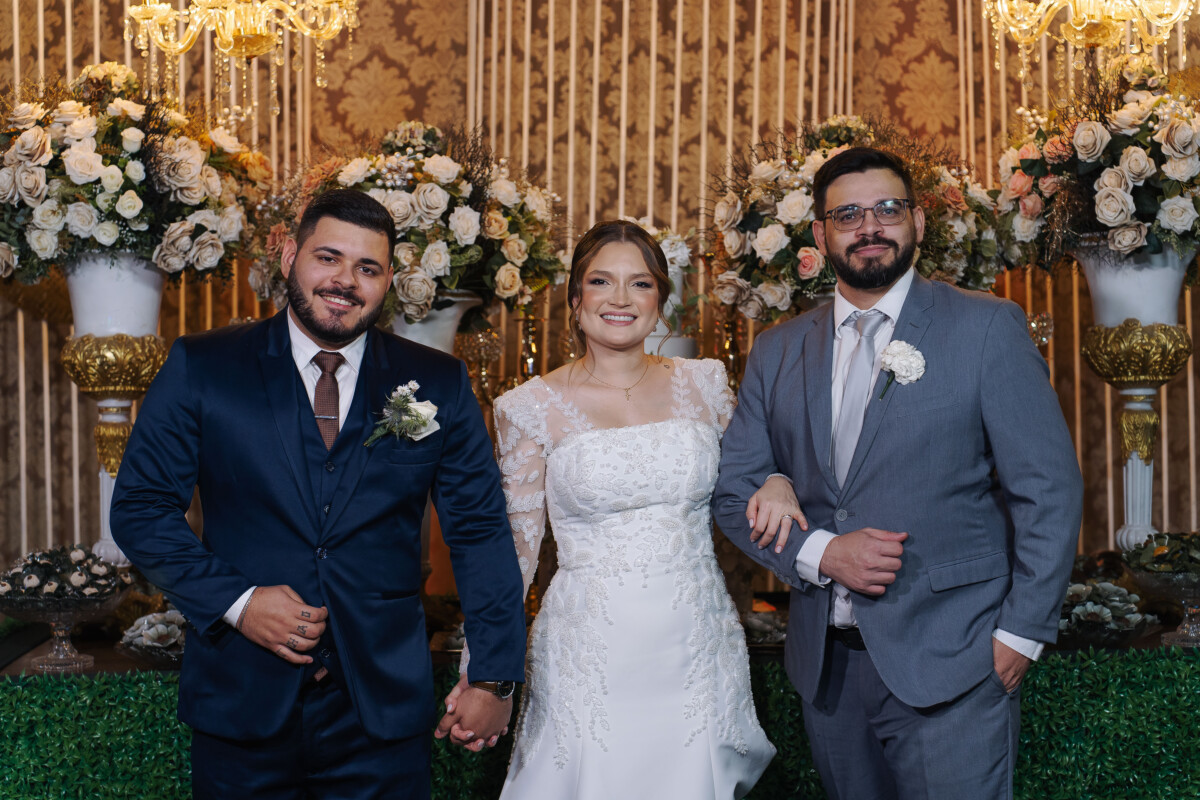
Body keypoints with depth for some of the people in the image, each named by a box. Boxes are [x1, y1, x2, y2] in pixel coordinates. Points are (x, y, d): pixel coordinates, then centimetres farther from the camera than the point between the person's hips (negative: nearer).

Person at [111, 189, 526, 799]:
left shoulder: (438, 385, 0)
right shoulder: (202, 367, -2)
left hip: (383, 707, 1)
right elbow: (139, 507, 0)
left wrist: (494, 677, 0)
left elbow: (480, 532, 2)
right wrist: (233, 601, -12)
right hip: (240, 703, 0)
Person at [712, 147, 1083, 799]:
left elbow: (1048, 489, -5)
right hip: (827, 665, 4)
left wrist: (1021, 634, -8)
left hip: (951, 662, -3)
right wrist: (819, 552, -10)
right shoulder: (777, 351, 7)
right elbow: (733, 488, 7)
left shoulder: (987, 328, -4)